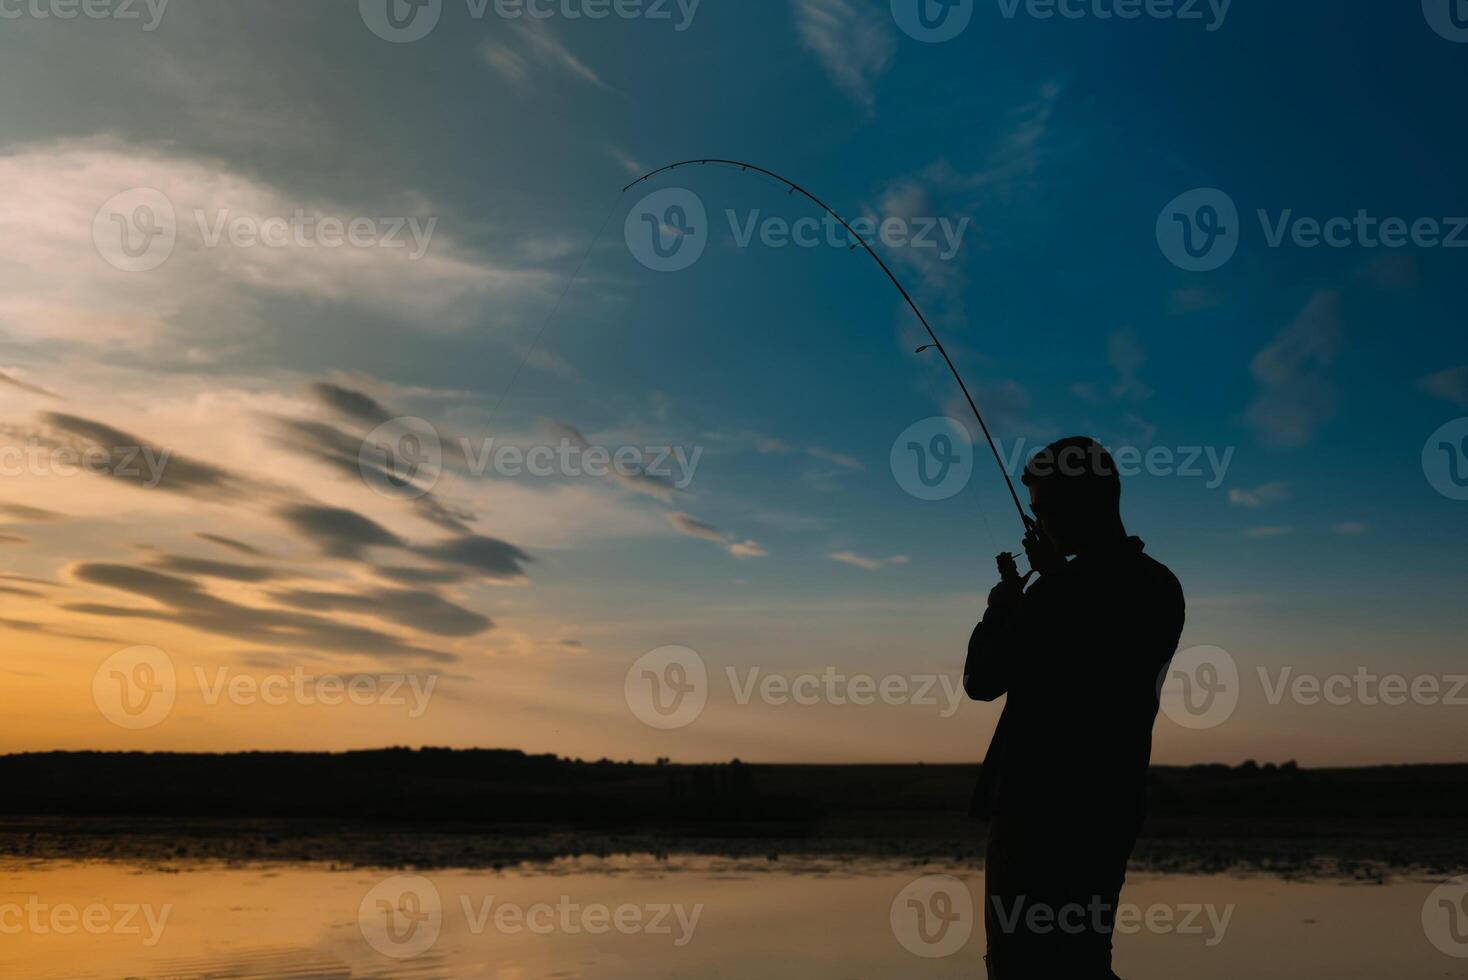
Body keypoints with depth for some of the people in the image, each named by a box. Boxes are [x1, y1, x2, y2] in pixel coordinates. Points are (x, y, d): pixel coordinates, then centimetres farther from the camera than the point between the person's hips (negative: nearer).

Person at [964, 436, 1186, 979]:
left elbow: (982, 681, -10)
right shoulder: (1161, 587, 5)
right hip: (1109, 807, 8)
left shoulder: (1061, 592, -19)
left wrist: (999, 609, 6)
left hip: (1042, 807, -8)